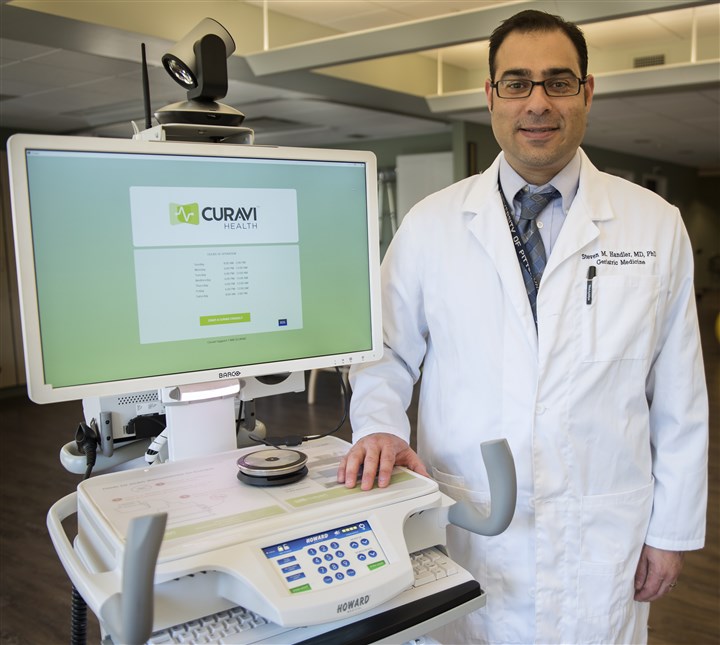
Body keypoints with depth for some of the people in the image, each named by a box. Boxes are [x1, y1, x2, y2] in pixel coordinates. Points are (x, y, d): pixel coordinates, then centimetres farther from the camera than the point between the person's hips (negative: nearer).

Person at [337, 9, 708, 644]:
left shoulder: (656, 225, -1)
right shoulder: (429, 225, -2)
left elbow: (679, 395, 2)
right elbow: (387, 353, 6)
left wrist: (672, 530, 4)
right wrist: (378, 427, -14)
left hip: (601, 544, 1)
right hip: (464, 530, 0)